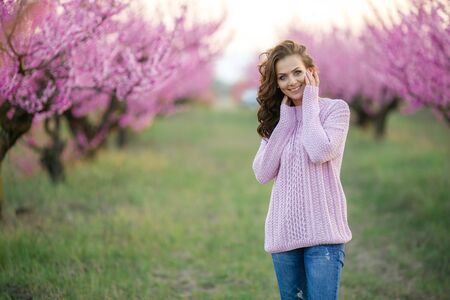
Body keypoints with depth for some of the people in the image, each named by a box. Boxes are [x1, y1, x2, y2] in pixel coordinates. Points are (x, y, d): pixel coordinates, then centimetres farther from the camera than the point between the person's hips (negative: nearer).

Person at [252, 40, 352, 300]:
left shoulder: (335, 108, 1)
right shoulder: (278, 118, 14)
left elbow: (319, 152, -19)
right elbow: (262, 173, 1)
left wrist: (309, 105, -6)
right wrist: (285, 121, -1)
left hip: (323, 231, -5)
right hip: (284, 232, 5)